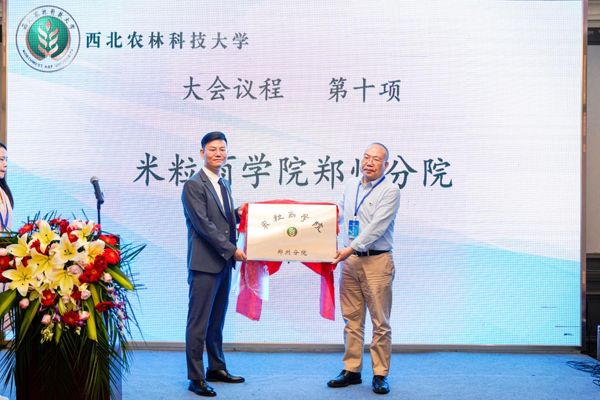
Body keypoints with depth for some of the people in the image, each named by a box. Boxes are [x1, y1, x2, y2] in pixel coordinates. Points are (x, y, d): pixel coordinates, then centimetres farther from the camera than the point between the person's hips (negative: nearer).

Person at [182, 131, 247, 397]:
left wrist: (239, 214, 2)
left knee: (217, 321, 16)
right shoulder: (193, 185, -10)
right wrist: (232, 250, -16)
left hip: (224, 264, 8)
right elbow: (203, 224, -17)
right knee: (199, 323, -2)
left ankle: (216, 369, 27)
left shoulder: (224, 185, 17)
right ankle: (196, 378, 6)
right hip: (204, 264, -8)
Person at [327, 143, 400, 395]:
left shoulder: (390, 191, -7)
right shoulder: (351, 185, 13)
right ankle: (351, 370, 18)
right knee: (352, 319, 10)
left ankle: (380, 375, 8)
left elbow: (377, 227, -16)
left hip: (377, 261, -6)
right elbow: (340, 214, 24)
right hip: (350, 260, 6)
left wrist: (351, 248, -21)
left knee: (380, 322, -1)